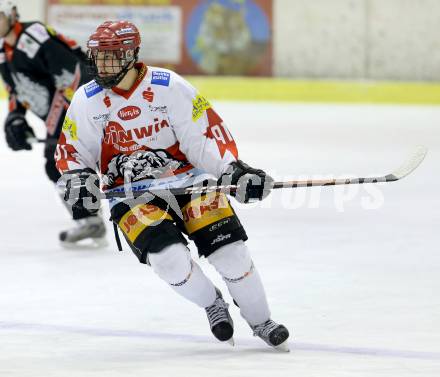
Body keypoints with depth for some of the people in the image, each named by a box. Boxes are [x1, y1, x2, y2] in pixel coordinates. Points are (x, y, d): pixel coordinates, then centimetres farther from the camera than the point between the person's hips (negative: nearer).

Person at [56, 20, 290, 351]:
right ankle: (212, 305, 6)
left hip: (188, 179, -1)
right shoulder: (87, 101, -4)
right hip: (130, 194, 1)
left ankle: (261, 322, 10)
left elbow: (206, 133, -7)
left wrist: (233, 169, -19)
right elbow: (72, 150, 6)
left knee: (230, 250, -14)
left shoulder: (171, 87, -12)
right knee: (169, 257, -25)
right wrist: (79, 179, -14)